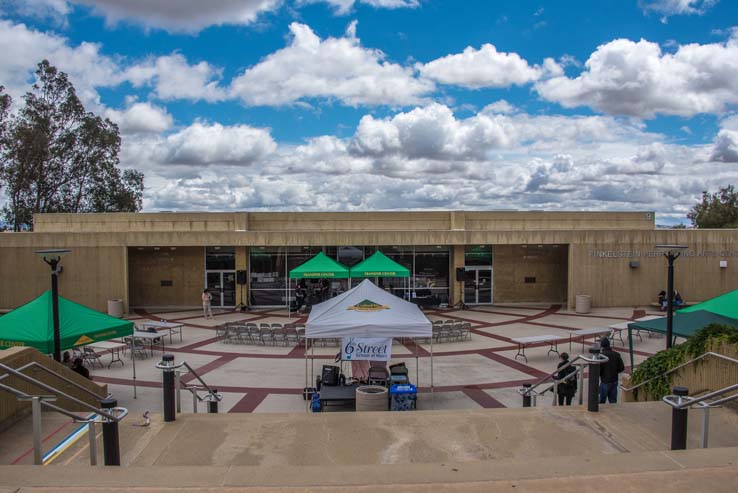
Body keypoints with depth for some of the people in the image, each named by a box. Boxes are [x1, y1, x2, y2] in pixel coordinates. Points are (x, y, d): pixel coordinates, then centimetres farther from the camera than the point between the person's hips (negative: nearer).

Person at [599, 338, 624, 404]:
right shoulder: (616, 354, 0)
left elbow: (599, 369, -18)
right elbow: (622, 368, 4)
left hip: (605, 382, -5)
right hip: (614, 381, 5)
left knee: (601, 401, 7)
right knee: (613, 401, 12)